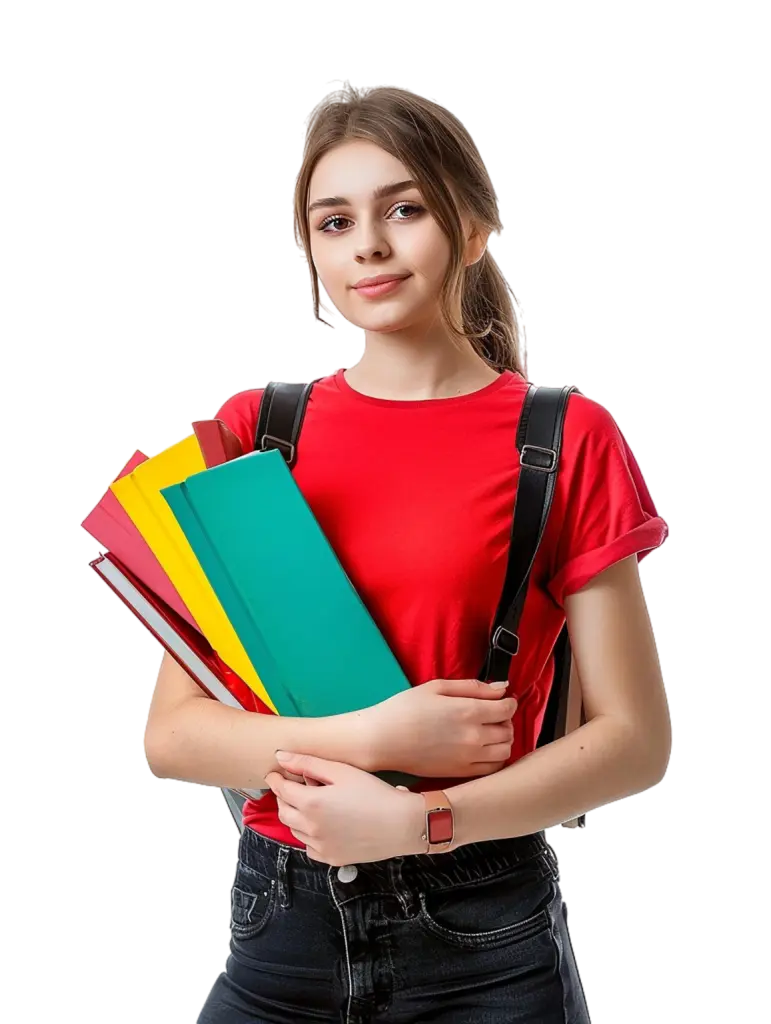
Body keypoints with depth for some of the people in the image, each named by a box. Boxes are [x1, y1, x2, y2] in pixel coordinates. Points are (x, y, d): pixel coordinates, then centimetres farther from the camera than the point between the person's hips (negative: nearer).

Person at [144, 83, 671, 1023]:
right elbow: (171, 733, -2)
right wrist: (369, 738, -17)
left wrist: (416, 818, -17)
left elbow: (633, 737, -6)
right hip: (280, 922, 2)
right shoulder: (249, 432, 0)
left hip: (482, 938, -2)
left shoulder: (565, 441, -6)